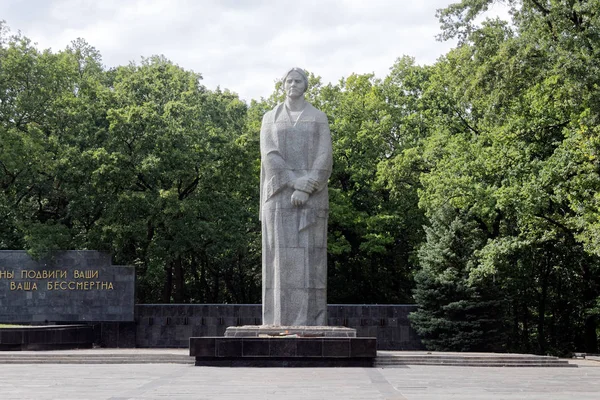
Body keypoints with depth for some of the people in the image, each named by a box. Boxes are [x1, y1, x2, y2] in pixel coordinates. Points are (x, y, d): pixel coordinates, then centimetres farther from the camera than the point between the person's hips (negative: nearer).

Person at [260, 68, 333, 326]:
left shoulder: (319, 118, 7)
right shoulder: (270, 119, 10)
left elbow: (324, 159, -3)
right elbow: (269, 156, -4)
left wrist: (305, 189, -18)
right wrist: (294, 181, -19)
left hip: (310, 196, -1)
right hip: (280, 194, 1)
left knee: (309, 257, -5)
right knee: (281, 257, -4)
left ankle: (310, 323, -3)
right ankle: (281, 322, -1)